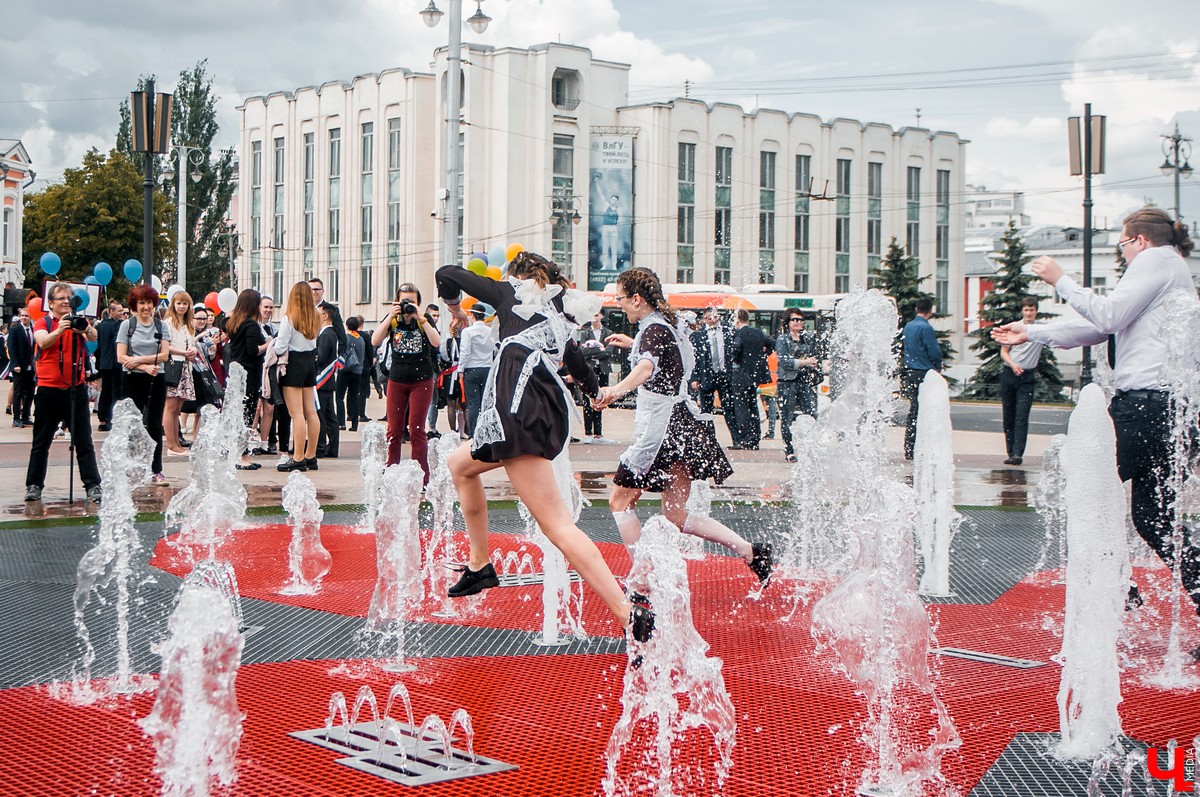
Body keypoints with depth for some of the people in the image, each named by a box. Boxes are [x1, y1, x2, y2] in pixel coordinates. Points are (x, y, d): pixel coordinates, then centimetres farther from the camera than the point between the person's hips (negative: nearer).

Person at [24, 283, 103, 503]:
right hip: (49, 389, -1)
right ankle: (34, 486, 14)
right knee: (41, 442, 7)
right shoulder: (43, 323, 2)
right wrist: (59, 330, -38)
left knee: (84, 442, 0)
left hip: (76, 389, 1)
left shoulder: (79, 321, 6)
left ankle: (93, 487, 0)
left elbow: (94, 336, -15)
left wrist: (84, 329, -38)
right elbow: (43, 342, -19)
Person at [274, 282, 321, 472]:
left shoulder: (289, 318, -13)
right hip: (310, 362, 7)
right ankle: (310, 456, 15)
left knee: (296, 413, -7)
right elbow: (314, 342, 7)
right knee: (311, 411, 9)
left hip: (293, 363, -7)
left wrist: (278, 353, 7)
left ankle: (298, 459, -8)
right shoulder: (314, 319, 5)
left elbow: (280, 347, -12)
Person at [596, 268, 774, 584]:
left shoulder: (653, 329, -14)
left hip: (661, 429, -9)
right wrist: (633, 344, 49)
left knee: (620, 500, 2)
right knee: (676, 515, 12)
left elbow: (647, 367, -37)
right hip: (682, 425, 9)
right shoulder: (670, 324, 14)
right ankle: (751, 552, 4)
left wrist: (618, 390, -55)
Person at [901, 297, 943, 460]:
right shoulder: (926, 328, -13)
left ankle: (909, 451, 11)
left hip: (910, 373, 7)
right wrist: (938, 367, 7)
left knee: (912, 412, 11)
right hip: (924, 373, -7)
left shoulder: (907, 326, 11)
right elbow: (934, 352, -13)